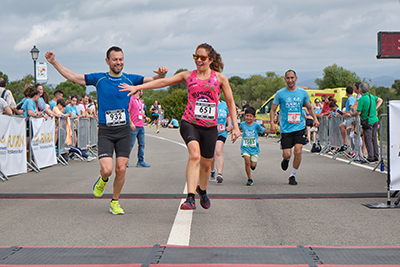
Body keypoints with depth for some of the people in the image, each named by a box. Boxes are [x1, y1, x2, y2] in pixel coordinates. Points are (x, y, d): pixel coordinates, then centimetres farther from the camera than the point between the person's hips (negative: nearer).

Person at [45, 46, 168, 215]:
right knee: (107, 169, -15)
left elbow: (153, 81, 0)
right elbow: (72, 77, 5)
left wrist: (160, 75, -23)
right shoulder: (99, 79, 4)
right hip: (105, 131, -1)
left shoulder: (130, 79, 6)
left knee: (121, 169, -2)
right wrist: (54, 62, -3)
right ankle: (103, 180, 22)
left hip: (124, 131, 1)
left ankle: (115, 202, 18)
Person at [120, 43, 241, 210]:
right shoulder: (188, 76, 8)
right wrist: (137, 87, 0)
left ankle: (202, 190, 45)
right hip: (189, 123, -1)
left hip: (209, 127, 1)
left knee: (206, 163, 13)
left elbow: (230, 103, 11)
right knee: (194, 154, -27)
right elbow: (163, 82, 7)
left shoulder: (220, 78, 5)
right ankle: (190, 199, -35)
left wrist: (235, 126, 7)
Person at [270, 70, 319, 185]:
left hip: (299, 127, 1)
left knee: (298, 151, -11)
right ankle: (286, 159, 34)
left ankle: (293, 175, 7)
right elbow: (273, 109, 4)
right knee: (287, 154, -5)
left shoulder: (303, 93, 5)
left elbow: (309, 107, 17)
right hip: (285, 128, -1)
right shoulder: (280, 93, -1)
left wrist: (315, 118, 1)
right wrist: (272, 123, -10)